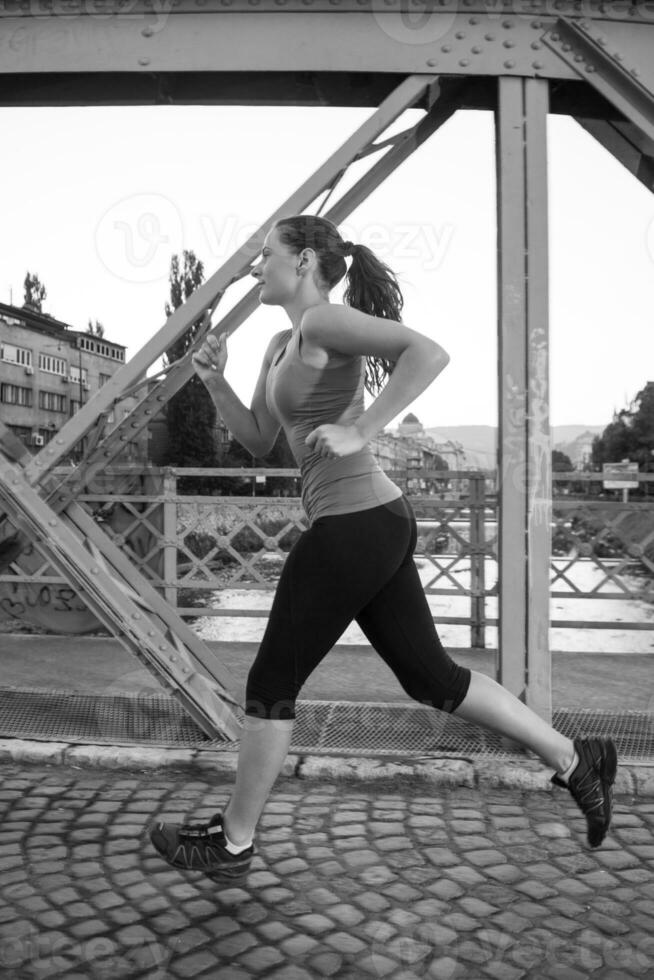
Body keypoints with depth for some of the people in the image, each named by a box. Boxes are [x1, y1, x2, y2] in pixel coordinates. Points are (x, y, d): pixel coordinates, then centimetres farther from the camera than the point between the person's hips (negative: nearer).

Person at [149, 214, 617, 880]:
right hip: (375, 524, 10)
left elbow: (429, 352, -23)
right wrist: (215, 381, 9)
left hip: (354, 525, -10)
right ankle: (574, 759, 25)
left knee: (272, 685, 4)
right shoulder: (282, 345, 19)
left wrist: (358, 433, -24)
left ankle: (232, 842, 24)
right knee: (432, 677, 16)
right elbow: (256, 442, 22)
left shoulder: (323, 319, -9)